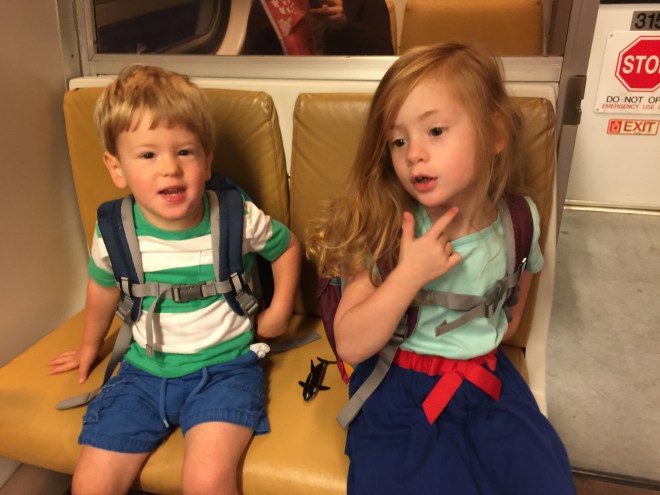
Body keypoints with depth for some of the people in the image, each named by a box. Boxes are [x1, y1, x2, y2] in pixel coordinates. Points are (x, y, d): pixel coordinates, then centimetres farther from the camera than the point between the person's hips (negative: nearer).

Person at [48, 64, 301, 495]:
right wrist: (90, 345, 29)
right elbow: (104, 286, 14)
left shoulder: (240, 220, -15)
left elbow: (287, 245, 7)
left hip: (224, 368, -2)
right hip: (145, 371, 3)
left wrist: (280, 308, -1)